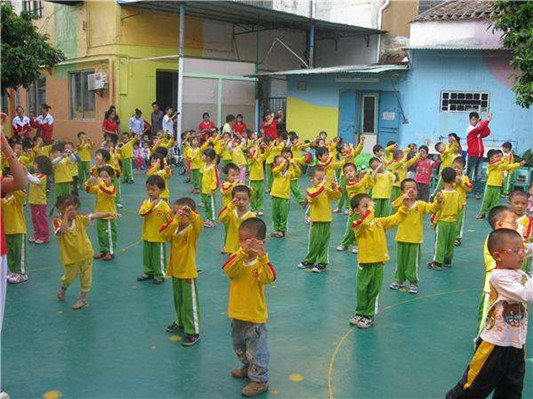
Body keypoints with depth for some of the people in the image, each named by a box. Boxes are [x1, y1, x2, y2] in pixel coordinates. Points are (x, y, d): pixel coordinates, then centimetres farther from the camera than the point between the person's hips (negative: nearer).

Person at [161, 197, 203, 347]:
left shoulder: (192, 229, -15)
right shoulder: (174, 228, 2)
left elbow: (199, 224, -37)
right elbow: (165, 235, -18)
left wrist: (190, 214, -56)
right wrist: (174, 220, -30)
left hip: (188, 272, -7)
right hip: (175, 270, 7)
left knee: (190, 303, 1)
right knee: (178, 300, 24)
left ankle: (193, 332, 9)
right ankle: (180, 322, 43)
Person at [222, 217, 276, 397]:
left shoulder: (262, 261, -16)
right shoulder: (236, 257, -6)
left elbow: (268, 278, -34)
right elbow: (229, 270, -27)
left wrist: (263, 257, -48)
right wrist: (242, 253, -42)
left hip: (255, 315, -6)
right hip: (237, 313, 6)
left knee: (256, 349, 3)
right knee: (239, 345, 26)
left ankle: (259, 380, 19)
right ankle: (248, 367, 49)